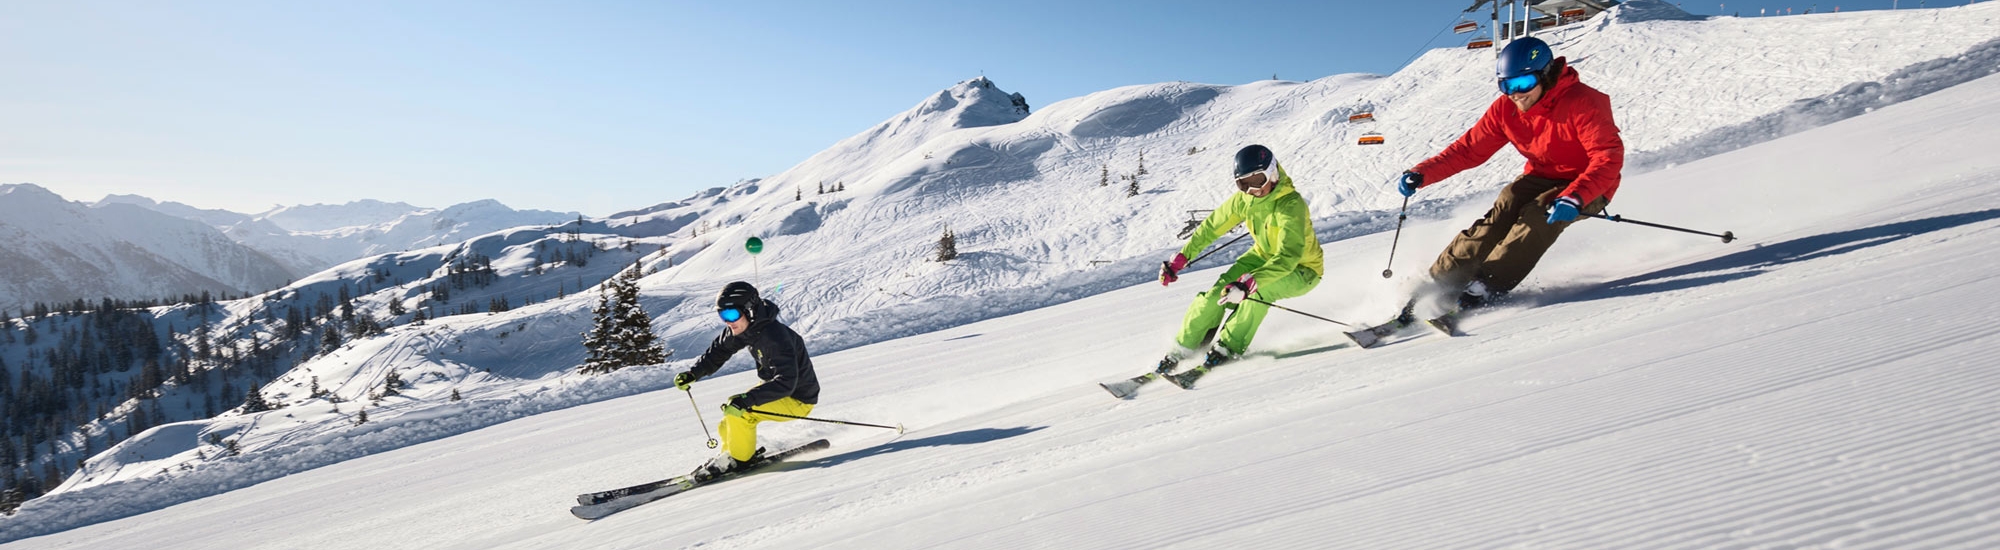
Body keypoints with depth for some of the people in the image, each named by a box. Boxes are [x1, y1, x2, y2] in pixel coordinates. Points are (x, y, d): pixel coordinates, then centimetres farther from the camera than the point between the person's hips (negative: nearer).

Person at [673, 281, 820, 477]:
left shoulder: (775, 338, -33)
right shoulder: (743, 328, -6)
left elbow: (785, 382, -39)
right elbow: (718, 351, 11)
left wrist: (748, 399, -46)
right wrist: (693, 374, -2)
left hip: (797, 399, -9)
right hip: (775, 386, 9)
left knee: (738, 411, -23)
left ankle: (739, 458, -2)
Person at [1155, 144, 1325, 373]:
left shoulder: (1290, 205, -34)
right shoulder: (1243, 199, -15)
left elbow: (1288, 257, -45)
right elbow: (1212, 226, 0)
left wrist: (1248, 284, -57)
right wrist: (1179, 260, -2)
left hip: (1302, 270, -5)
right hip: (1265, 256, 6)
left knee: (1259, 289, -34)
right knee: (1221, 288, -15)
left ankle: (1229, 347, -14)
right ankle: (1183, 347, -2)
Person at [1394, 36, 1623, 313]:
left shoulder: (1583, 103, -25)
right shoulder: (1506, 109, -8)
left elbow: (1609, 157, -30)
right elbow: (1470, 148, -5)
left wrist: (1574, 198, -45)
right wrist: (1422, 174, -19)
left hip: (1588, 186, -4)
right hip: (1540, 177, 4)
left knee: (1538, 216, -31)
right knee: (1501, 213, -20)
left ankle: (1488, 286, -30)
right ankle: (1439, 283, -24)